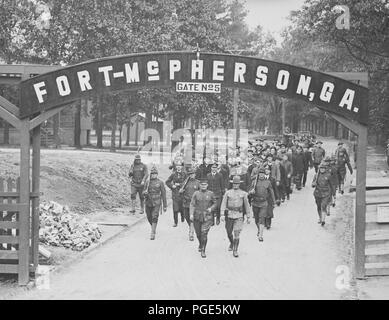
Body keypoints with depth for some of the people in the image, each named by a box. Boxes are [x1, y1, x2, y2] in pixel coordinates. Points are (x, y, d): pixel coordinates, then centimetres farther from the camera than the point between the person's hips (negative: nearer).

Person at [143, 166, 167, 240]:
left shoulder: (160, 182, 0)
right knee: (149, 217, 12)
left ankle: (153, 233, -14)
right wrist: (145, 193, -16)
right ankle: (153, 228, 40)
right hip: (148, 202, 3)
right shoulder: (147, 182, 5)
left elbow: (163, 194, 3)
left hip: (156, 203, -3)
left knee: (154, 217, -14)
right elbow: (144, 192, 10)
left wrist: (165, 205, 3)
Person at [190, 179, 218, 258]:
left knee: (204, 233, -13)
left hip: (207, 217, -1)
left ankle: (203, 251, -6)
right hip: (197, 217, 1)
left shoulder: (210, 194, 4)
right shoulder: (196, 193, 3)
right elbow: (192, 204, -2)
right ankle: (200, 244, 42)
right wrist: (191, 214, -13)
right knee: (198, 234, 11)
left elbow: (215, 204, 11)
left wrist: (211, 208, -8)